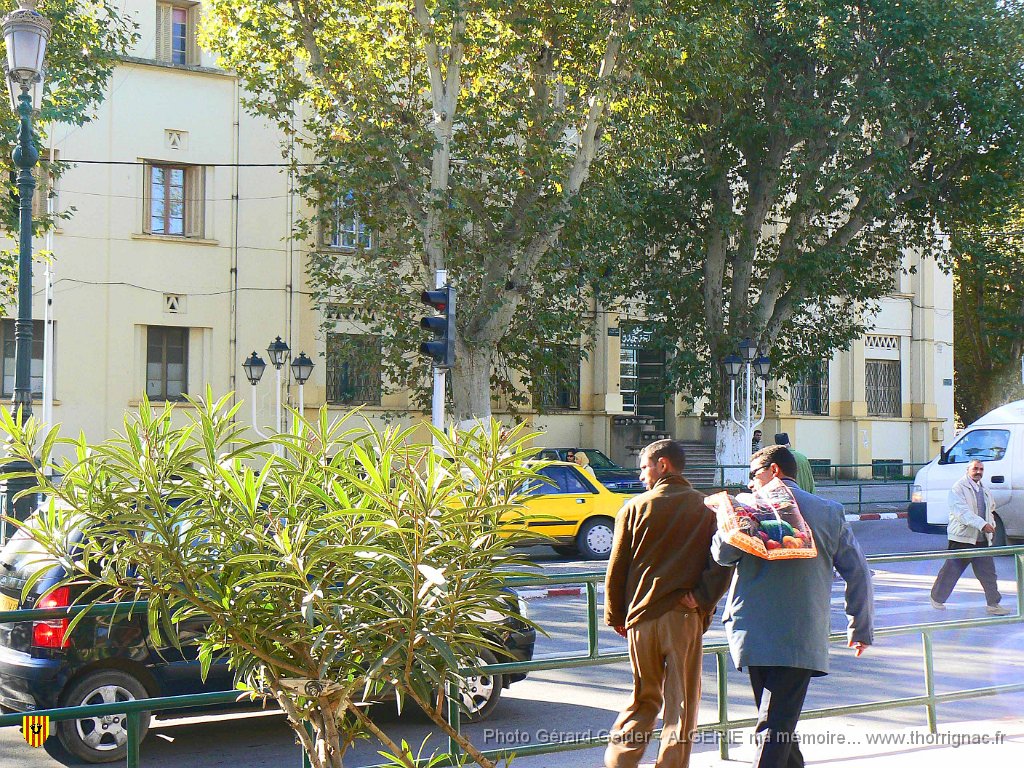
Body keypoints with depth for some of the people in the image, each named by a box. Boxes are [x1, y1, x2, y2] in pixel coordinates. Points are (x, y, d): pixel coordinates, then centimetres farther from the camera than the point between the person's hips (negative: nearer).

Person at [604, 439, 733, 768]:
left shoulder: (634, 508, 1)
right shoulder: (707, 508, 1)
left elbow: (616, 568, 3)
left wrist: (615, 616, 12)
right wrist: (704, 598, -6)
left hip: (641, 616, 1)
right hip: (685, 617, -1)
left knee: (644, 698, 15)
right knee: (682, 703, 5)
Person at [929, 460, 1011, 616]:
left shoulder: (984, 490, 15)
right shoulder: (958, 488, -10)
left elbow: (991, 507, 35)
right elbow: (962, 512, -22)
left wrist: (991, 525, 19)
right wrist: (982, 524, -30)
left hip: (981, 539, 7)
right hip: (962, 538, -7)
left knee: (988, 572, 1)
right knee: (951, 570, 3)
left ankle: (993, 604, 4)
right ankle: (937, 598, 18)